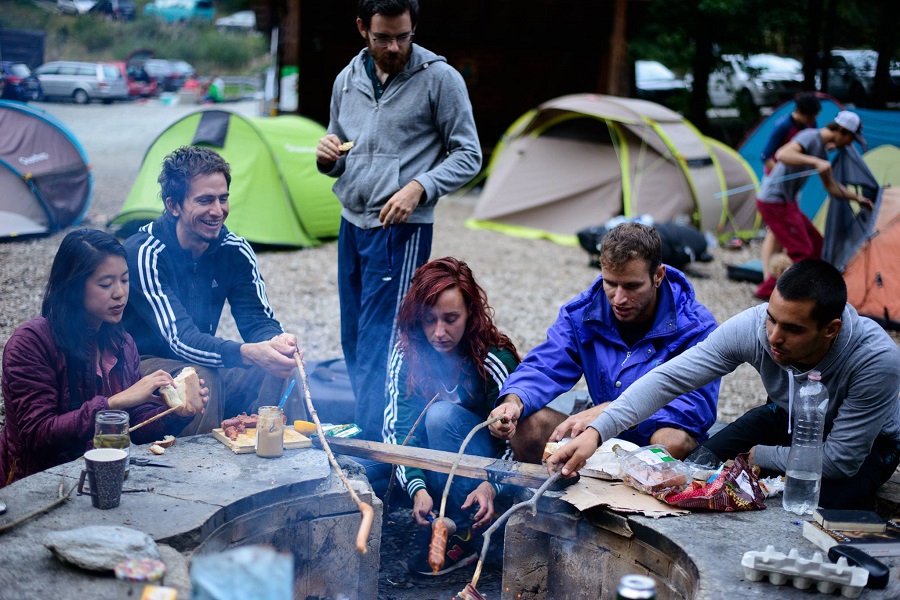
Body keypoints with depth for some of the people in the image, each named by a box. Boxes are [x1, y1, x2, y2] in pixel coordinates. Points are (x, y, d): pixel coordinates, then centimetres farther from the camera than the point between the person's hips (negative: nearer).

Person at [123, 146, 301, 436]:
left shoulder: (235, 250, -4)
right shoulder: (144, 253, -22)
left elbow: (258, 320, -7)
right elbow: (181, 339, -31)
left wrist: (277, 341, -34)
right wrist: (248, 353, -48)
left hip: (203, 365, 5)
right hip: (140, 366, -5)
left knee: (276, 372, -18)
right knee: (202, 378, -34)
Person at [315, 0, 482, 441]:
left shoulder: (439, 78, -7)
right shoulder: (348, 79, 9)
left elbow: (468, 156, -5)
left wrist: (419, 187, -19)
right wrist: (327, 157, -5)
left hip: (401, 229, -6)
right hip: (351, 224, 7)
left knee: (379, 345, -10)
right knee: (354, 341, 12)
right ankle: (367, 428, 26)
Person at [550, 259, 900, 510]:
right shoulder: (752, 327, -31)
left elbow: (841, 462, -31)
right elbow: (669, 378, -32)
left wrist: (759, 456, -19)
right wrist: (595, 432, -43)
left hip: (864, 443, -3)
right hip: (785, 418, 4)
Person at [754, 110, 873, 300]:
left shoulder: (821, 149, 15)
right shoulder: (810, 137, -15)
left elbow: (831, 186, 27)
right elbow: (782, 155, -35)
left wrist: (857, 198, 28)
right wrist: (816, 162, -40)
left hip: (786, 203, 10)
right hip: (775, 203, -10)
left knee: (815, 243, 14)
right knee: (801, 252, -9)